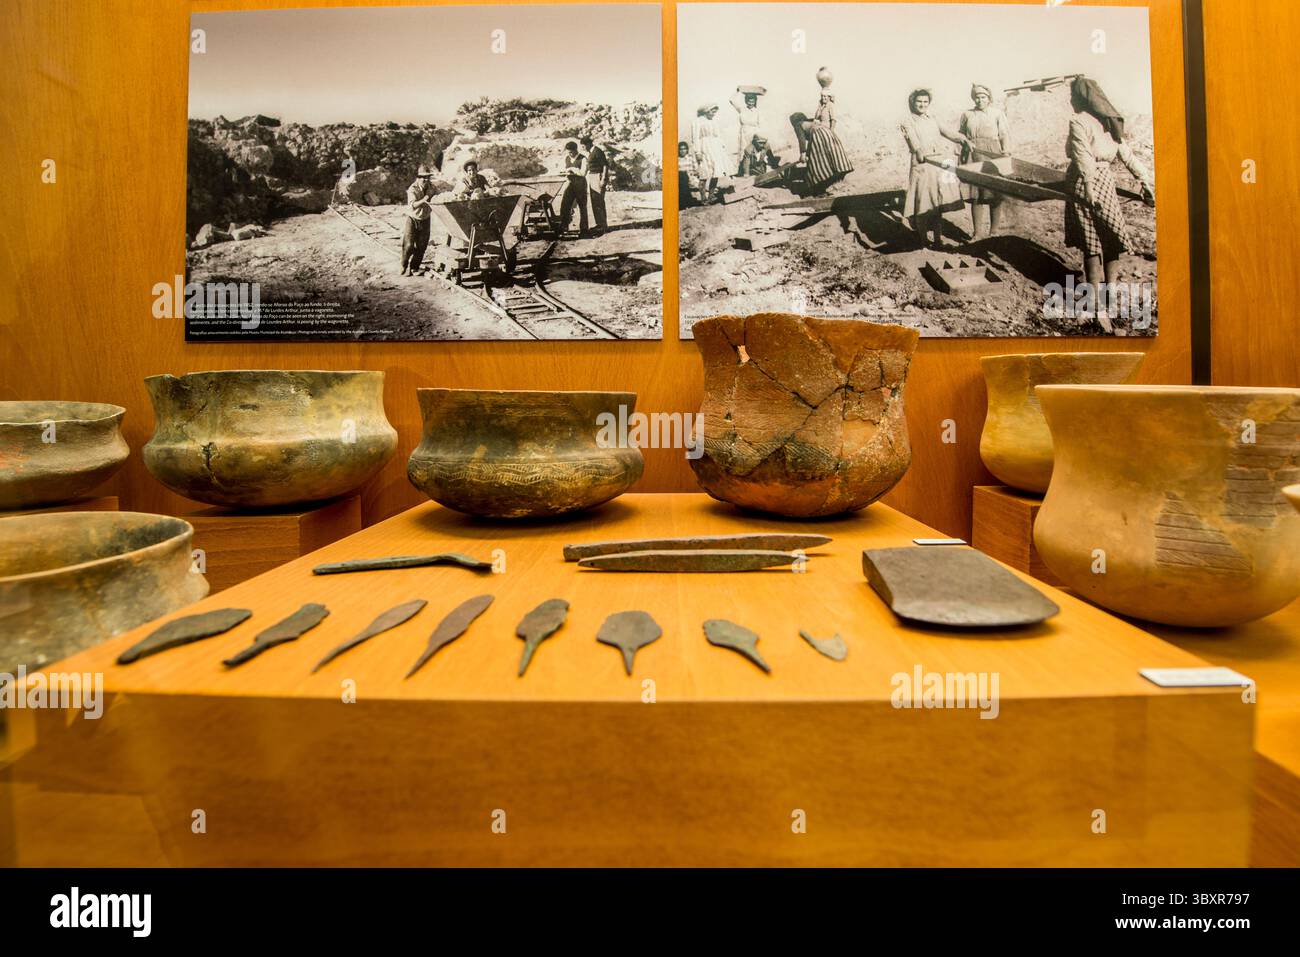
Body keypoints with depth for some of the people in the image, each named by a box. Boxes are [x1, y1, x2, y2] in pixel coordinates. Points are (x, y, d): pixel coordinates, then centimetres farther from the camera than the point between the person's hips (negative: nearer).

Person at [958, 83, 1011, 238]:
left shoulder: (997, 113, 7)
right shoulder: (967, 115, 13)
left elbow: (1005, 135, 3)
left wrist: (1006, 155, -7)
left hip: (992, 156, -1)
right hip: (972, 157, 2)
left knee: (994, 195, -3)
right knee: (976, 195, -1)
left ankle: (994, 231, 5)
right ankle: (978, 233, 3)